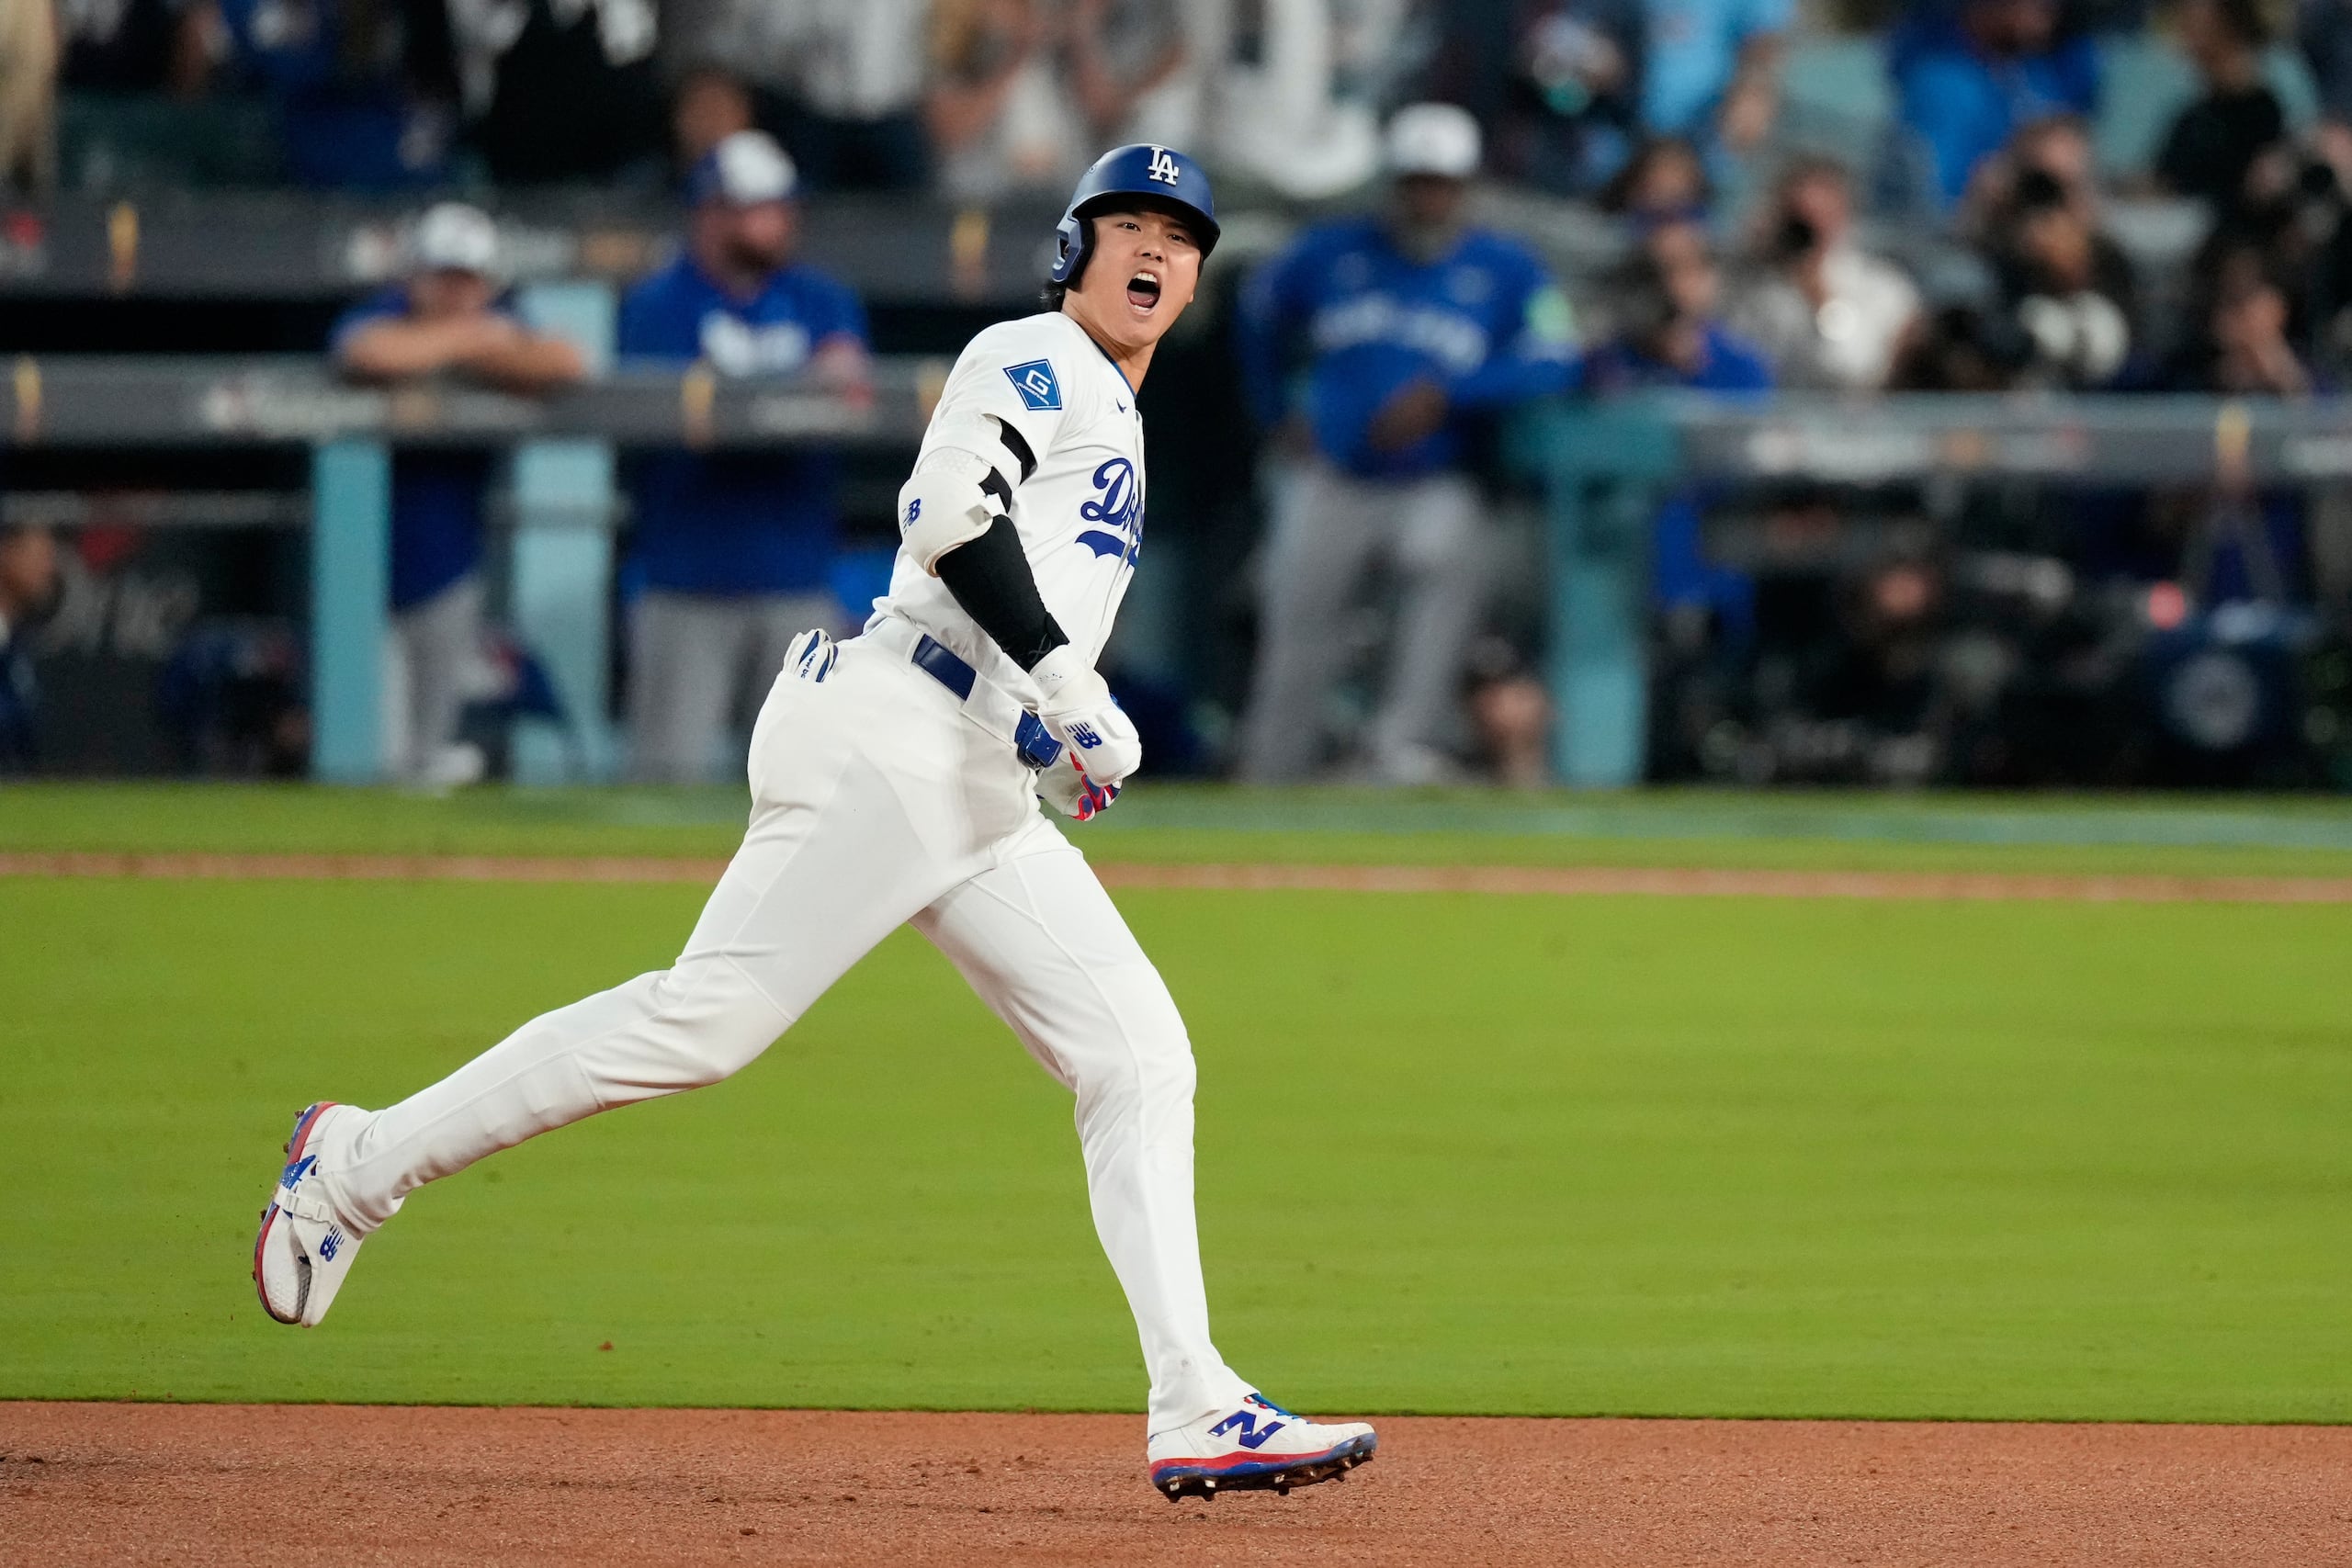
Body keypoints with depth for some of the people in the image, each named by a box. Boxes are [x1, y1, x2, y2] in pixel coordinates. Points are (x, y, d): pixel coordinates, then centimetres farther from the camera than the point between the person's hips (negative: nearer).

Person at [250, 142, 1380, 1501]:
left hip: (985, 798, 10)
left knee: (1139, 1055, -1)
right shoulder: (1035, 360, 1)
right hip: (889, 742, -10)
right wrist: (1066, 680, -22)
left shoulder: (1114, 426, 30)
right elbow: (947, 512, -17)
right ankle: (361, 1163, -7)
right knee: (707, 1017, -16)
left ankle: (1197, 1413, -8)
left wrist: (1070, 747, 14)